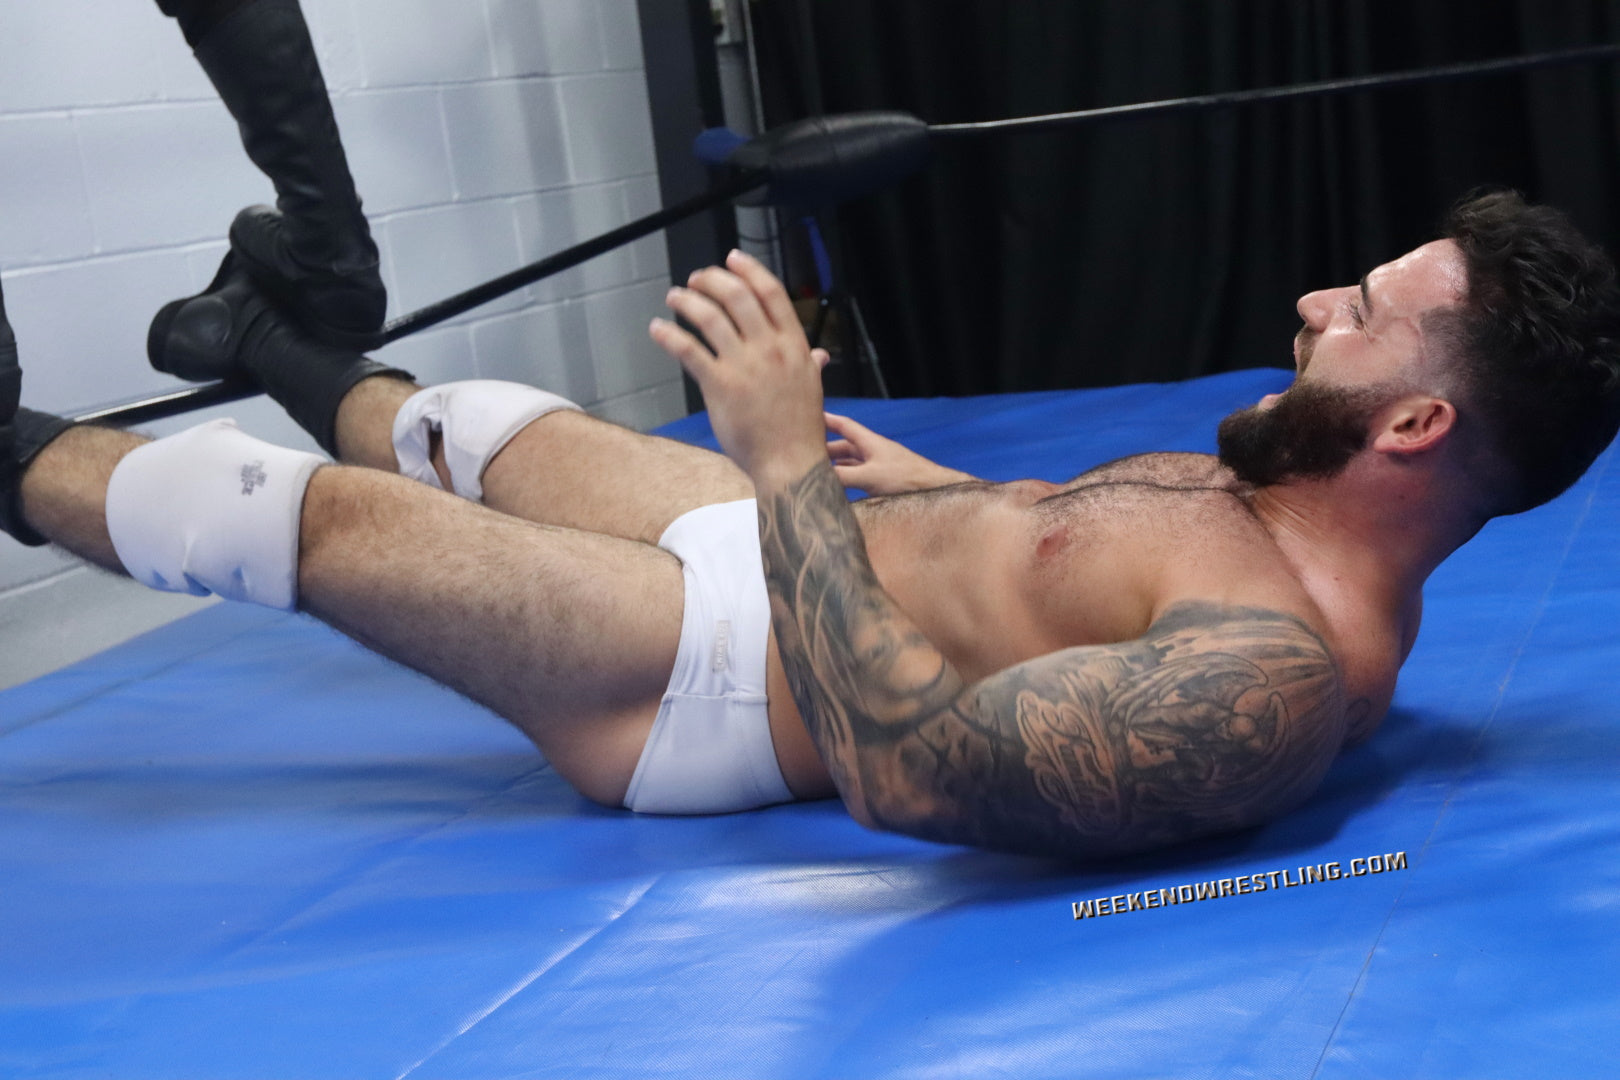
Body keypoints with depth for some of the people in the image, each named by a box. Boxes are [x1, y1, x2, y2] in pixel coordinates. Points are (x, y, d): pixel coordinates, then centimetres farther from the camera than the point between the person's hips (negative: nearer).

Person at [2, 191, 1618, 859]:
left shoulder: (1283, 668, -35)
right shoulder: (1291, 511, -3)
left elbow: (911, 764, -43)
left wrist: (790, 465, -38)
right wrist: (933, 485, 26)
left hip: (721, 671, -8)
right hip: (790, 553, 9)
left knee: (301, 510, 3)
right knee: (477, 421, 26)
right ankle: (290, 348, 61)